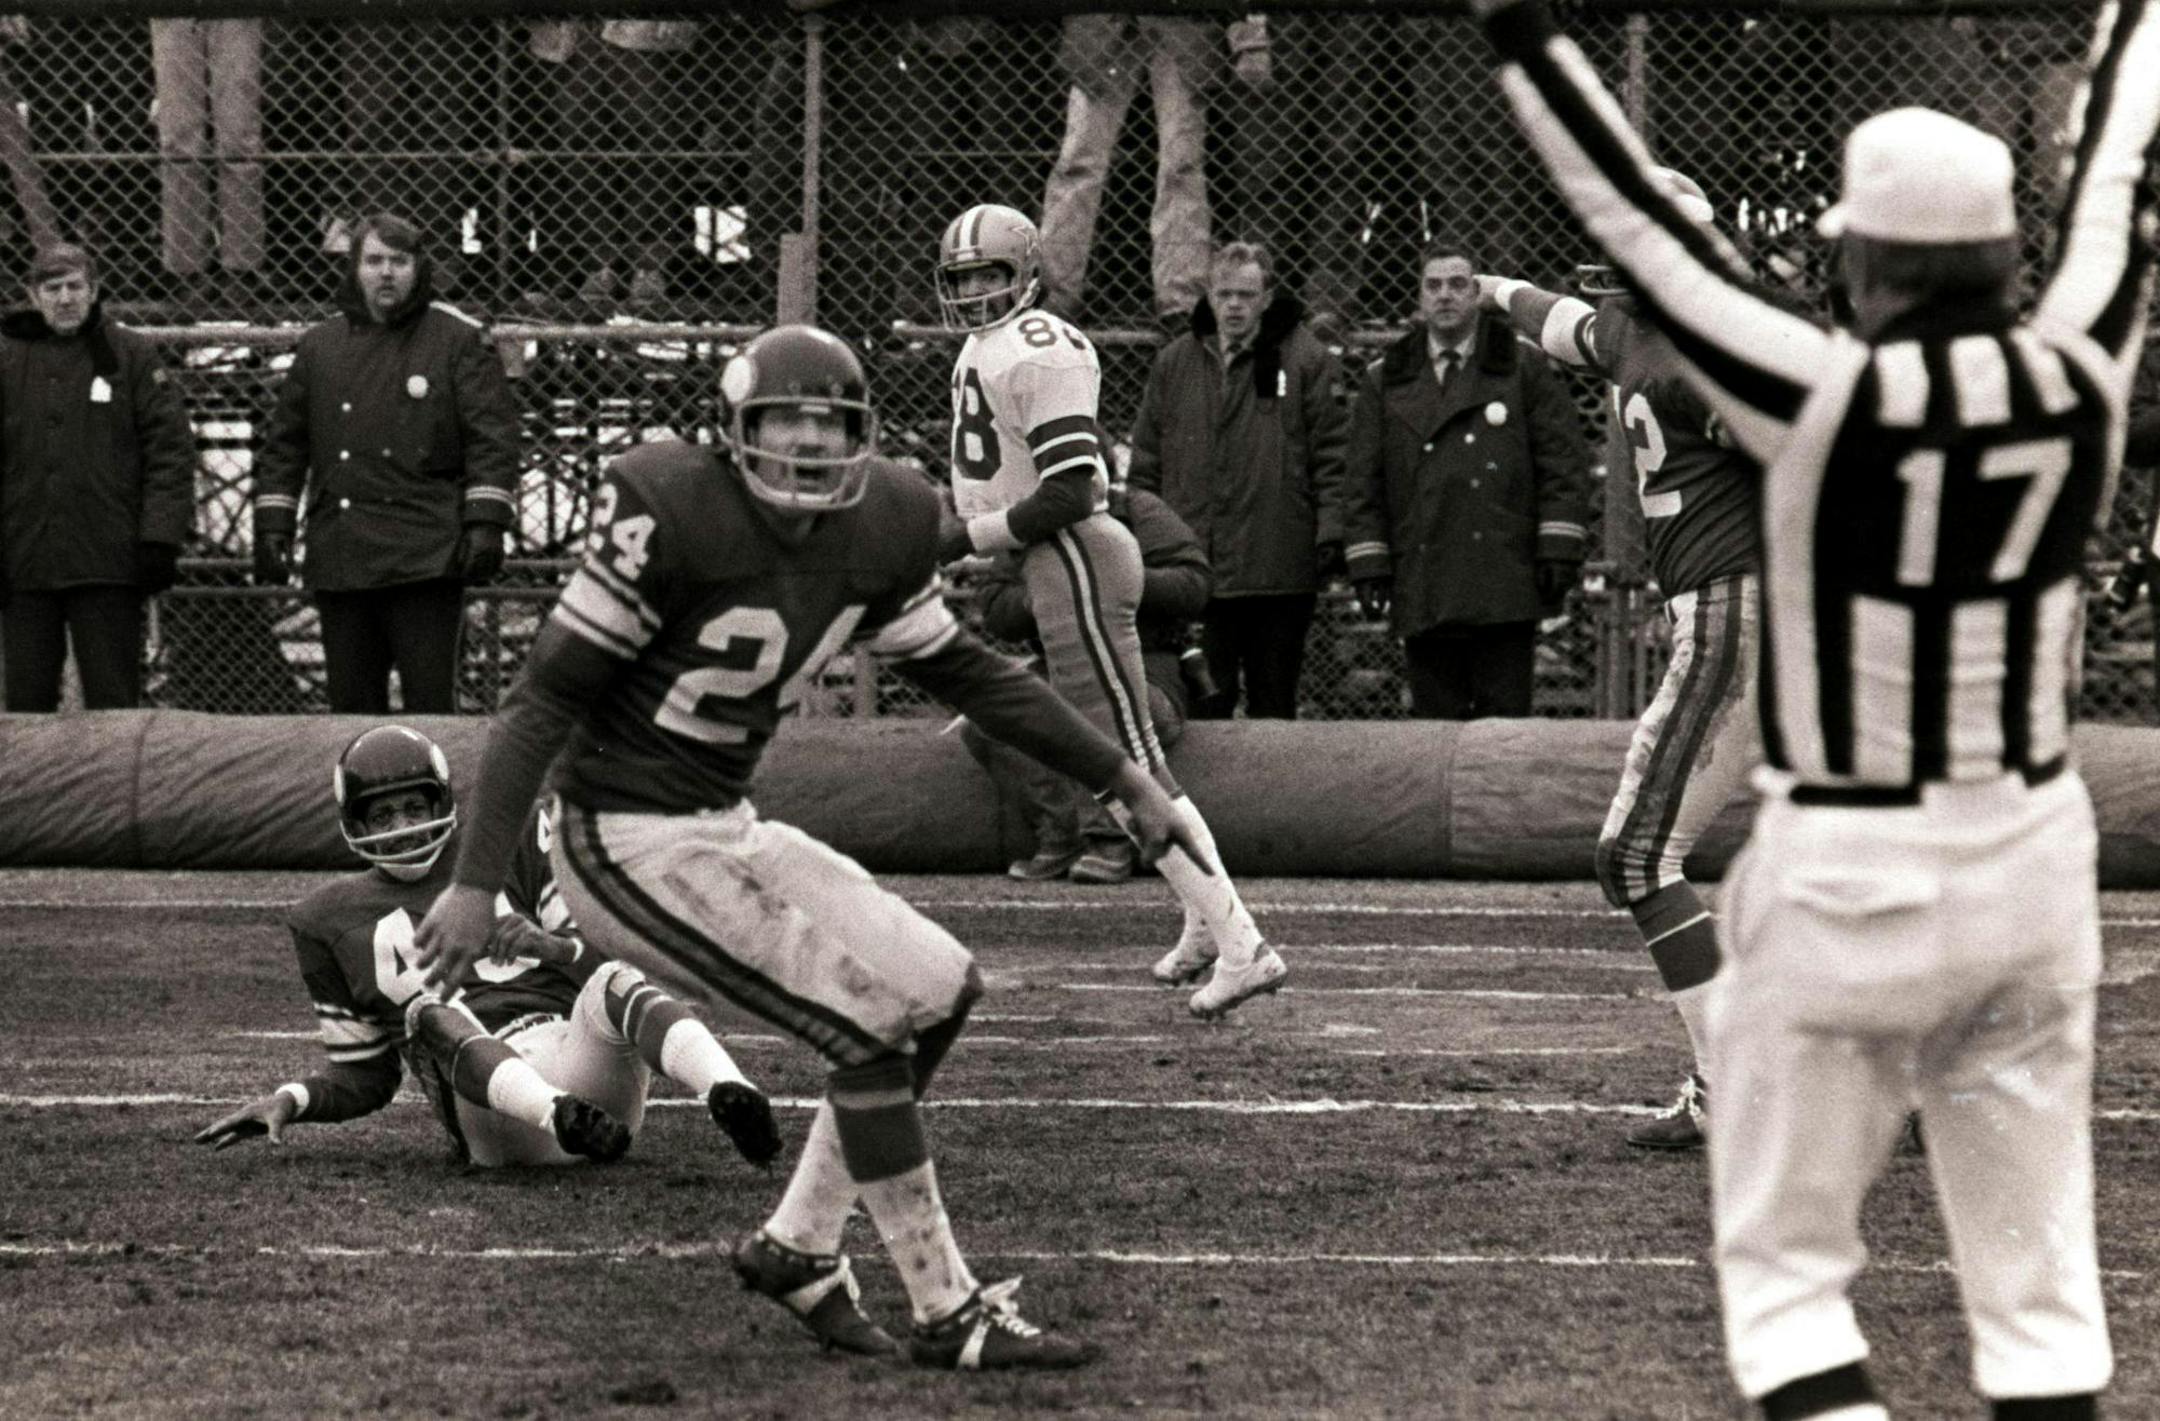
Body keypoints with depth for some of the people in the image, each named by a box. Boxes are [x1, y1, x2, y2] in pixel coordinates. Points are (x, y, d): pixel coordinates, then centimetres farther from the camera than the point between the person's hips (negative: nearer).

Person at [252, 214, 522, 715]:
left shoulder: (458, 340, 3)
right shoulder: (320, 346, 15)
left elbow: (492, 438, -2)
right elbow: (284, 445, 18)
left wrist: (486, 524, -11)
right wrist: (271, 530, 11)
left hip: (427, 558, -4)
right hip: (339, 560, 4)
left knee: (430, 706, -6)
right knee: (351, 707, 7)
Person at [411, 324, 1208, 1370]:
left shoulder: (878, 532, 1)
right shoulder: (671, 517, -20)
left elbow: (962, 673, 17)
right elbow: (543, 698, -17)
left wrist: (1124, 782, 18)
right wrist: (477, 882, -21)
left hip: (726, 831, 8)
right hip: (629, 845, -8)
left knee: (940, 988, 7)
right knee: (870, 1025, -13)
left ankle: (797, 1247, 16)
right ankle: (948, 1313, -5)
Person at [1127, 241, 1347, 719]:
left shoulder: (1306, 361, 1)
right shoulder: (1173, 364, 12)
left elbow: (1331, 458, -1)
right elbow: (1146, 460, 14)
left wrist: (1331, 535, -9)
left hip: (1279, 568, -3)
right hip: (1193, 566, 3)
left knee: (1273, 704, 5)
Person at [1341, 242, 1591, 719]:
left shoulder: (1524, 368, 9)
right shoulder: (1384, 381, 15)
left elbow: (1563, 461, 4)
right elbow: (1363, 483, 13)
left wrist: (1559, 552, -5)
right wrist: (1368, 566, 3)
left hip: (1505, 586, -2)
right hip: (1421, 586, 2)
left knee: (1504, 714, -4)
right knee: (1436, 717, 2)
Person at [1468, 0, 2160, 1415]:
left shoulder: (1831, 398, -17)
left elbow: (1637, 223, -11)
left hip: (1850, 878, -4)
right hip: (2038, 859, 4)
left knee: (1787, 1259, 6)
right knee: (2038, 1272, 10)